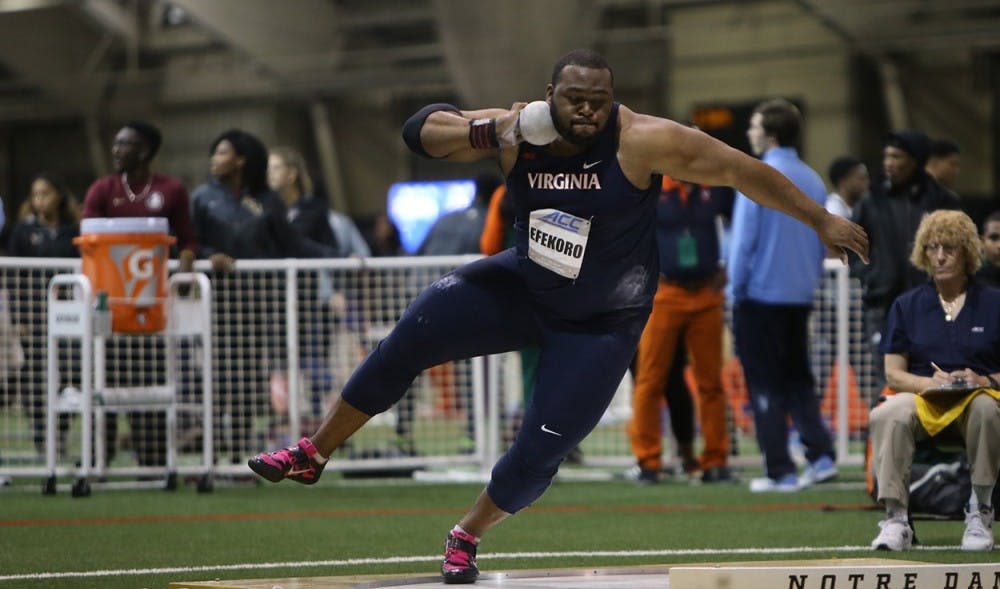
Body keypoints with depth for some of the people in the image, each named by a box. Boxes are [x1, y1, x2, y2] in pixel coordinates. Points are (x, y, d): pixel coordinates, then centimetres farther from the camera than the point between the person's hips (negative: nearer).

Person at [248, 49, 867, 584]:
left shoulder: (643, 142, -27)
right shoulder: (517, 133, -16)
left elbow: (743, 170, -21)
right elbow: (421, 129, -13)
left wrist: (823, 220, -18)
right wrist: (485, 134, -33)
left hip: (602, 322, -3)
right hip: (523, 288, 3)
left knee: (539, 453, -7)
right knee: (410, 339, -11)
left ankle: (468, 536, 22)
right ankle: (313, 455, 4)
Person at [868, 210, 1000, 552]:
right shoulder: (907, 306, 14)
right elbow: (893, 373, 7)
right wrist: (931, 382, -12)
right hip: (922, 399, 1)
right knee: (887, 416, -34)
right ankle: (895, 519, -36)